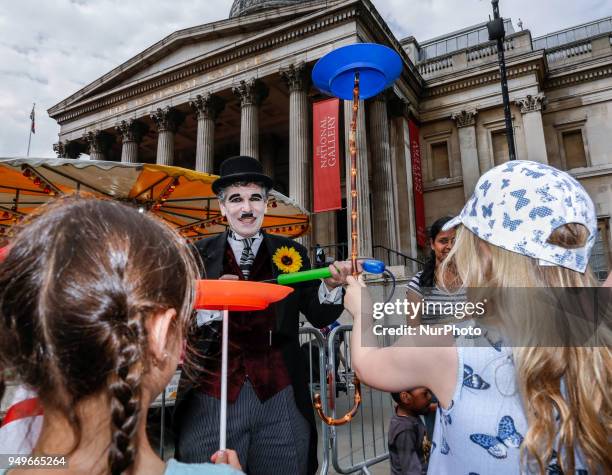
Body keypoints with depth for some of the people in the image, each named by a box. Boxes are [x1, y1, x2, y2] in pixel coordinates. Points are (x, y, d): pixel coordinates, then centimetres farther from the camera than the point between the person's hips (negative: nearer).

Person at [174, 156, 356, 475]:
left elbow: (320, 318, 2)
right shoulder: (198, 256, 2)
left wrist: (331, 287, -17)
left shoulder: (291, 253, 4)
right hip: (212, 397, 0)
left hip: (280, 399, 1)